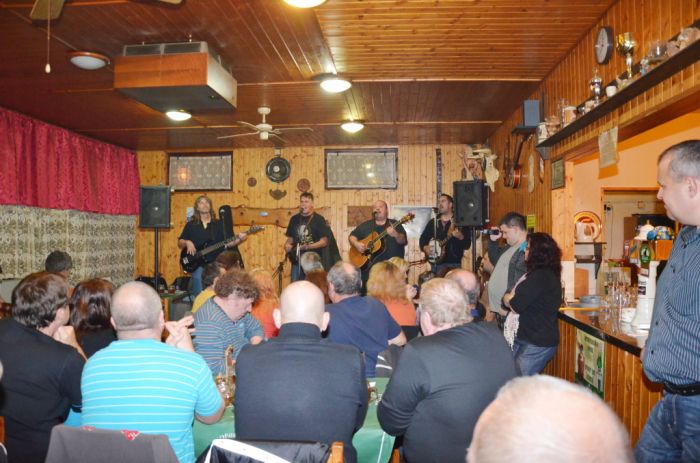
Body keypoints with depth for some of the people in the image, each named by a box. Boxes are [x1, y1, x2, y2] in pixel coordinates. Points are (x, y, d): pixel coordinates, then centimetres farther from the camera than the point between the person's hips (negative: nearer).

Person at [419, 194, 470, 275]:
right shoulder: (433, 222, 14)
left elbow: (467, 245, -7)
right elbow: (423, 238, 17)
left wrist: (460, 237, -27)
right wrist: (425, 247, -2)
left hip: (453, 264, -4)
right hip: (435, 263, 5)